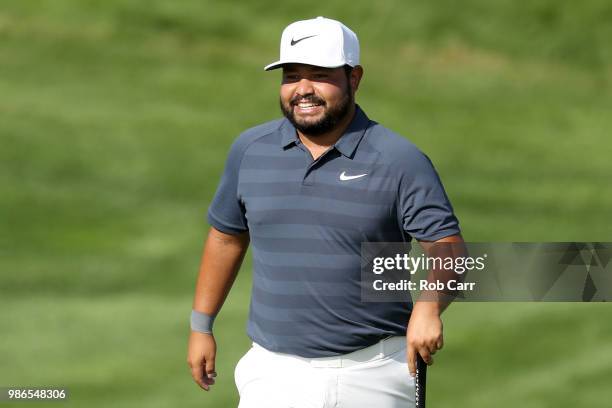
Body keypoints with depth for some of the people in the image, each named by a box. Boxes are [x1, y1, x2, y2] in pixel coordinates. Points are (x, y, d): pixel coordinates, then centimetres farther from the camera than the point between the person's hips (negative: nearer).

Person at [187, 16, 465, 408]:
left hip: (372, 376, -2)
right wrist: (201, 325, 17)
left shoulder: (401, 161, -6)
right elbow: (227, 236, 17)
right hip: (275, 372, 2)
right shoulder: (250, 150, 5)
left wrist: (428, 306, -29)